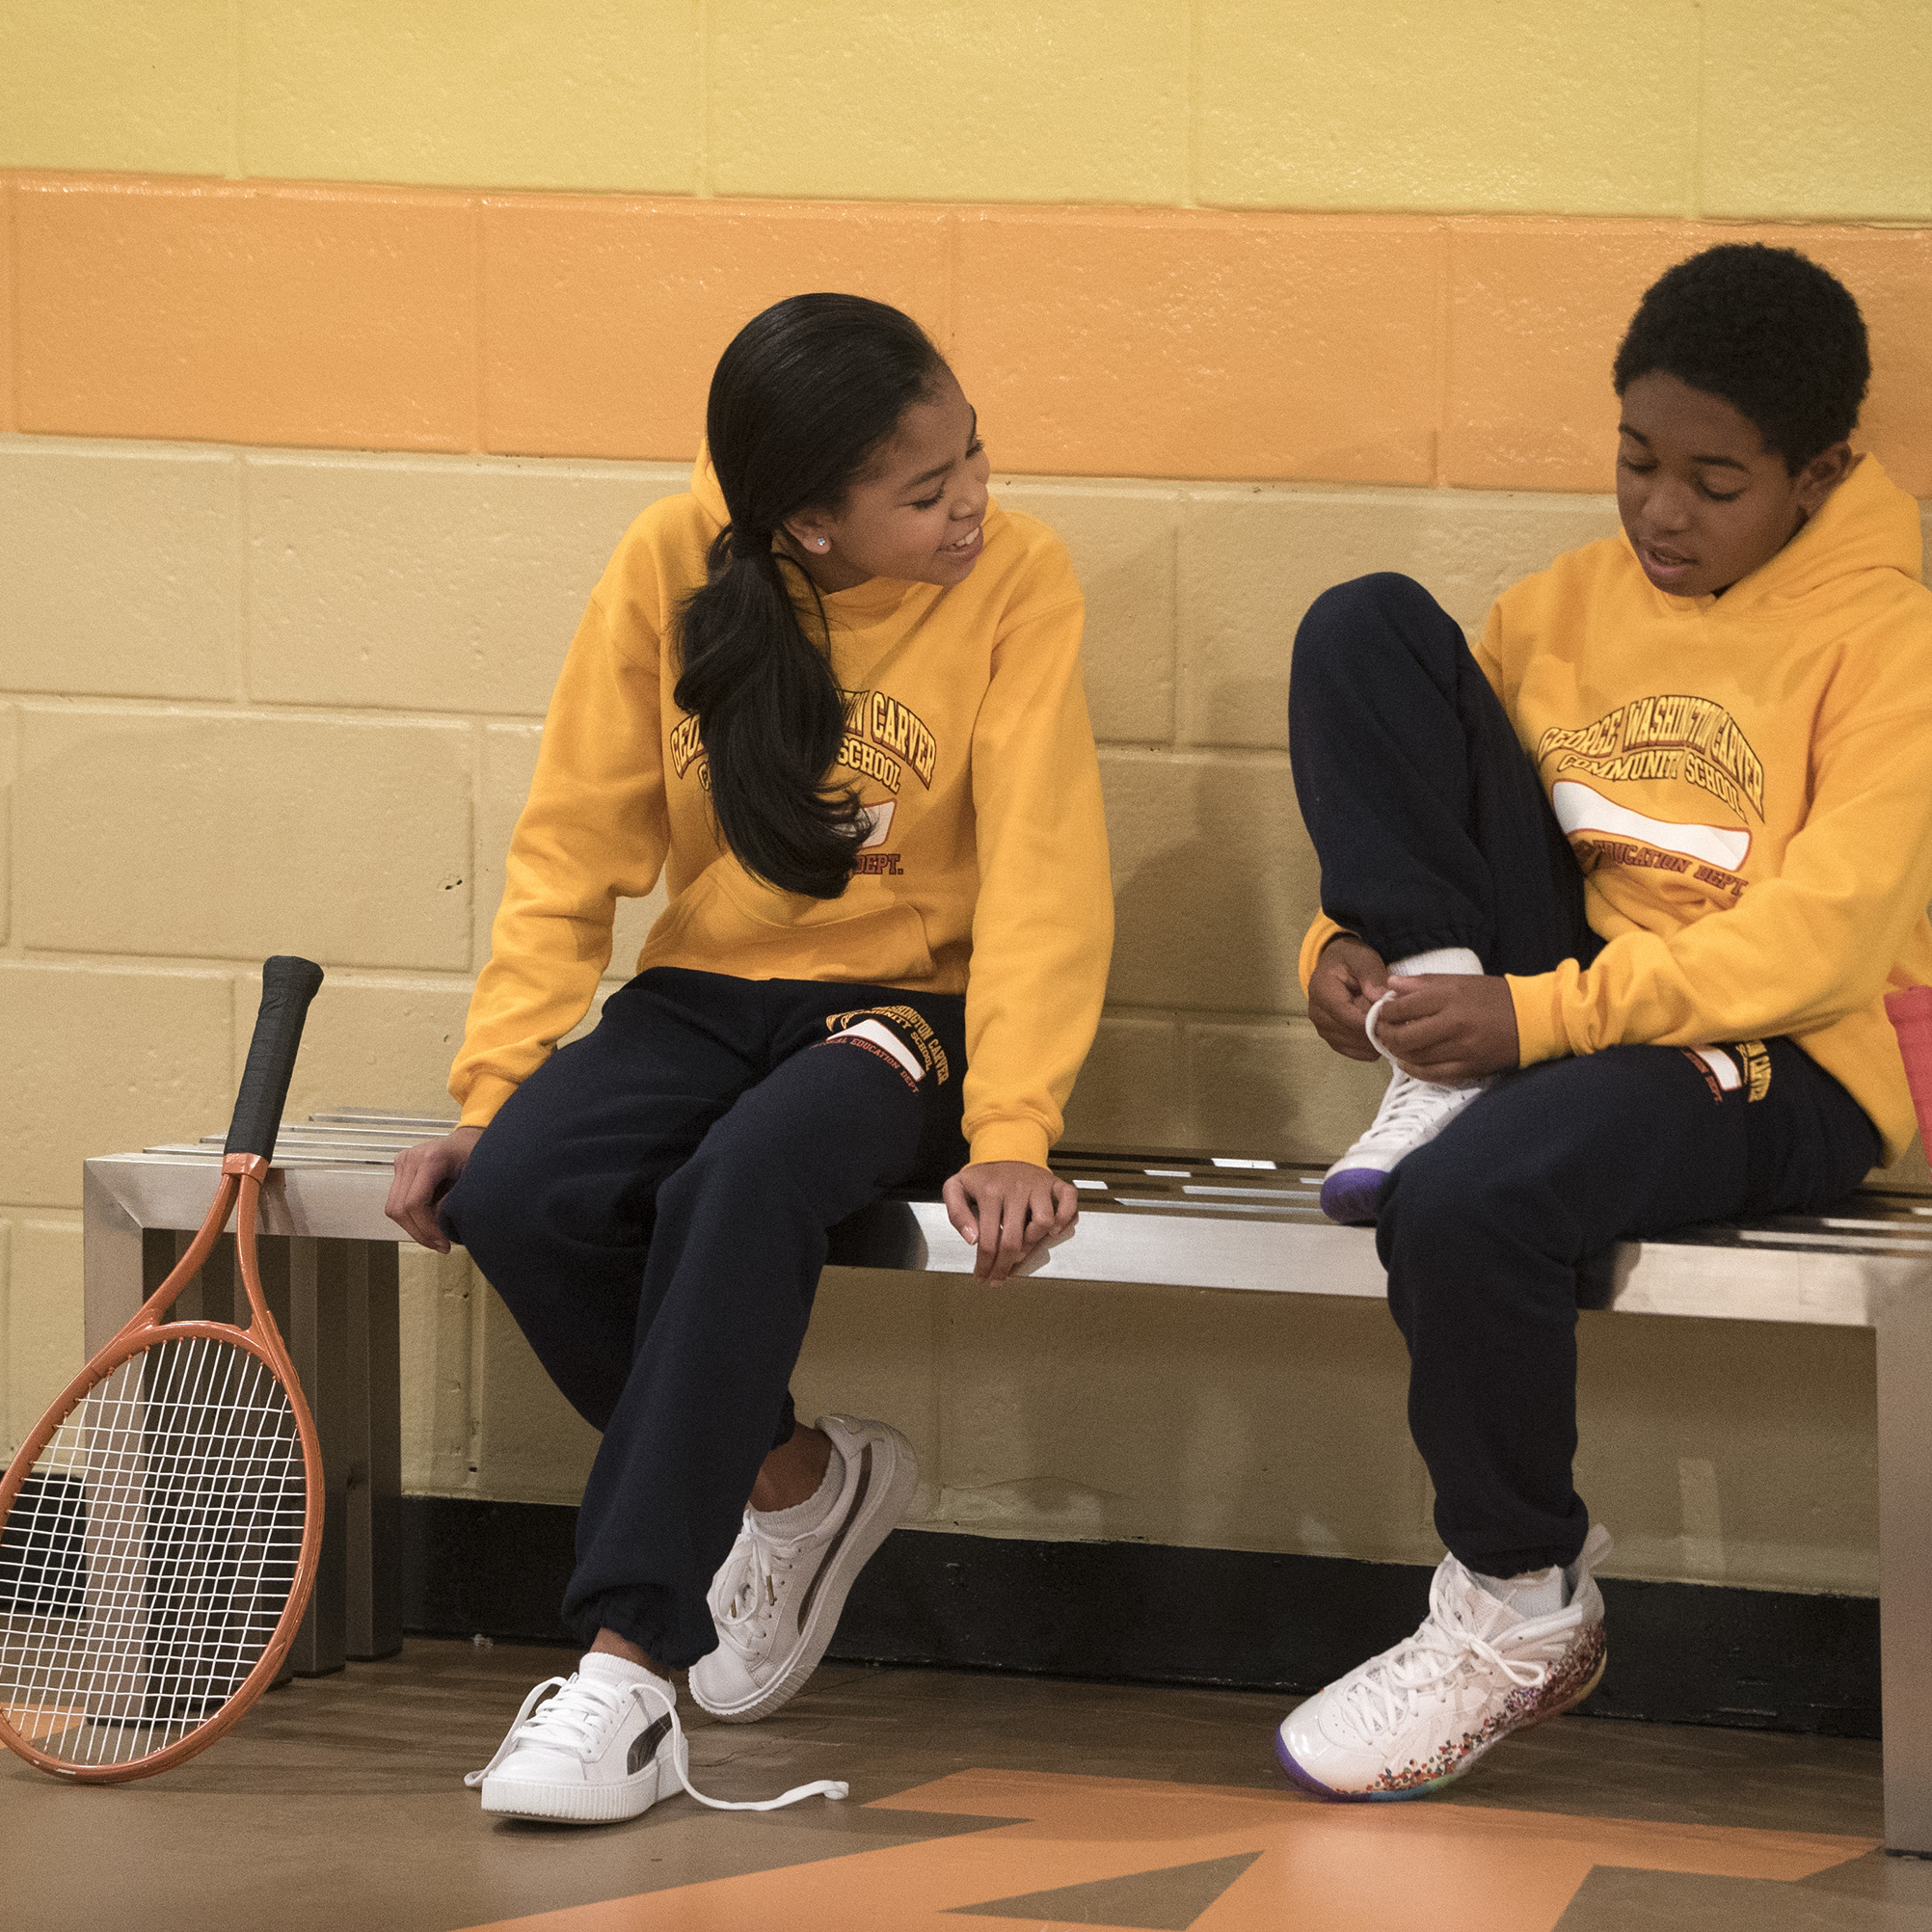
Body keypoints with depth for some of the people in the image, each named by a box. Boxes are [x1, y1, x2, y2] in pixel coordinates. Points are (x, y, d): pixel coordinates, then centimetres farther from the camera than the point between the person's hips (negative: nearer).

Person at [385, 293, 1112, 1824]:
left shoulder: (1016, 580, -11)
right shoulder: (674, 565, -6)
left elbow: (1041, 877, -15)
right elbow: (578, 843, -1)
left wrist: (1010, 1136, -26)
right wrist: (494, 1095, -9)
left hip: (904, 1009, -3)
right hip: (706, 995, 3)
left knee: (745, 1183, -36)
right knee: (519, 1198, -27)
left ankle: (627, 1661, -36)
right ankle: (789, 1480, 0)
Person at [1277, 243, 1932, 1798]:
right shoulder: (1575, 603, 11)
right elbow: (1412, 789, 16)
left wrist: (1537, 1015, -27)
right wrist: (1352, 944, -9)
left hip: (1787, 1069, -6)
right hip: (1550, 1009, 6)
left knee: (1469, 1200, -38)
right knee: (1368, 626, -6)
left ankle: (1525, 1611, -13)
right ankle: (1434, 1078, -12)